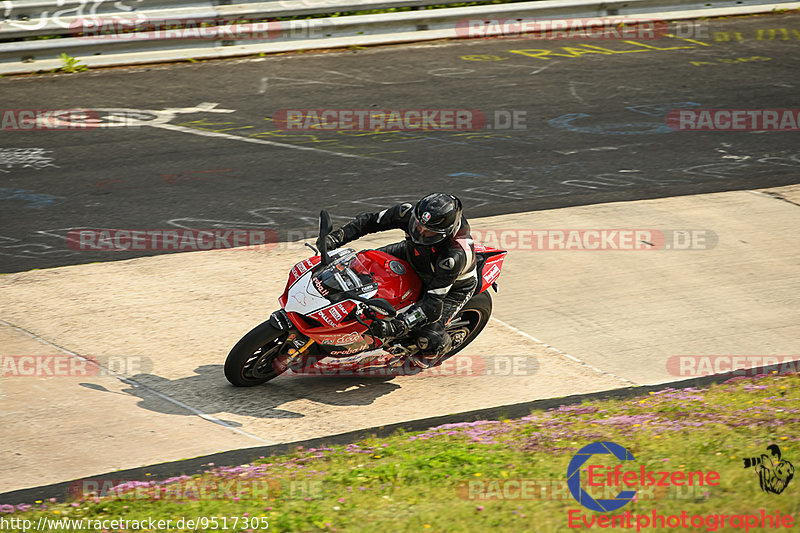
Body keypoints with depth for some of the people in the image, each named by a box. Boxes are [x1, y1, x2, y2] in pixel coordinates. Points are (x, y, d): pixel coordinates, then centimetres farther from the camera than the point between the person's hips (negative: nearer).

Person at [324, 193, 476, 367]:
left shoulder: (455, 256, -45)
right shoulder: (409, 213, -31)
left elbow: (433, 301, -43)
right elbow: (370, 220, -16)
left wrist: (397, 326, -52)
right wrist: (334, 238, -28)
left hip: (454, 287, -6)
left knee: (429, 337, -23)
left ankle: (442, 346, 17)